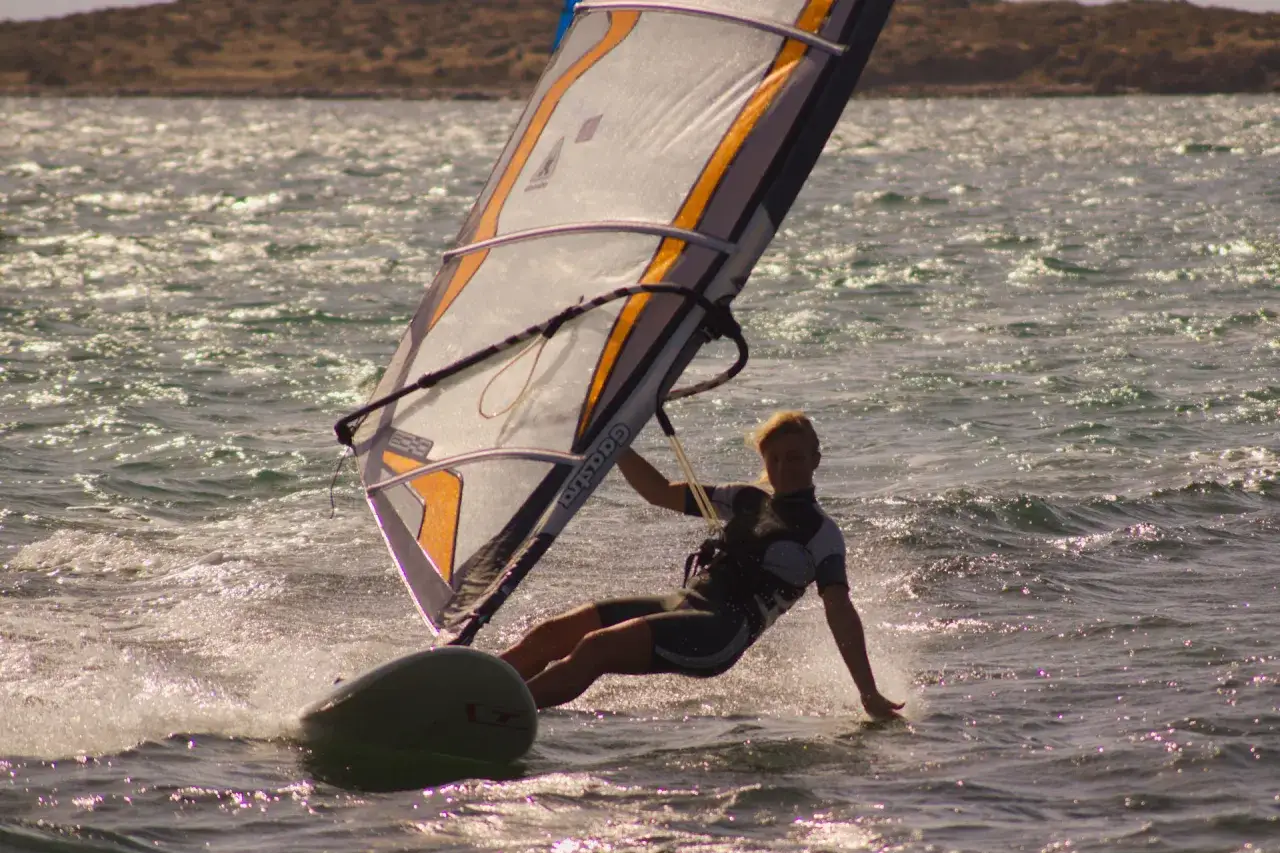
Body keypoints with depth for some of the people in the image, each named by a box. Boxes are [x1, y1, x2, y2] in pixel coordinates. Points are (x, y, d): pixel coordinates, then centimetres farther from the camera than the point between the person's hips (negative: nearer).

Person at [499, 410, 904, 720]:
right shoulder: (747, 501, 22)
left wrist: (868, 693, -17)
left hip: (723, 632, -7)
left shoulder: (820, 532, 2)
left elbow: (840, 611, -8)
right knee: (549, 635, -8)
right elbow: (659, 492, 28)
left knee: (594, 647, -28)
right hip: (682, 602, 7)